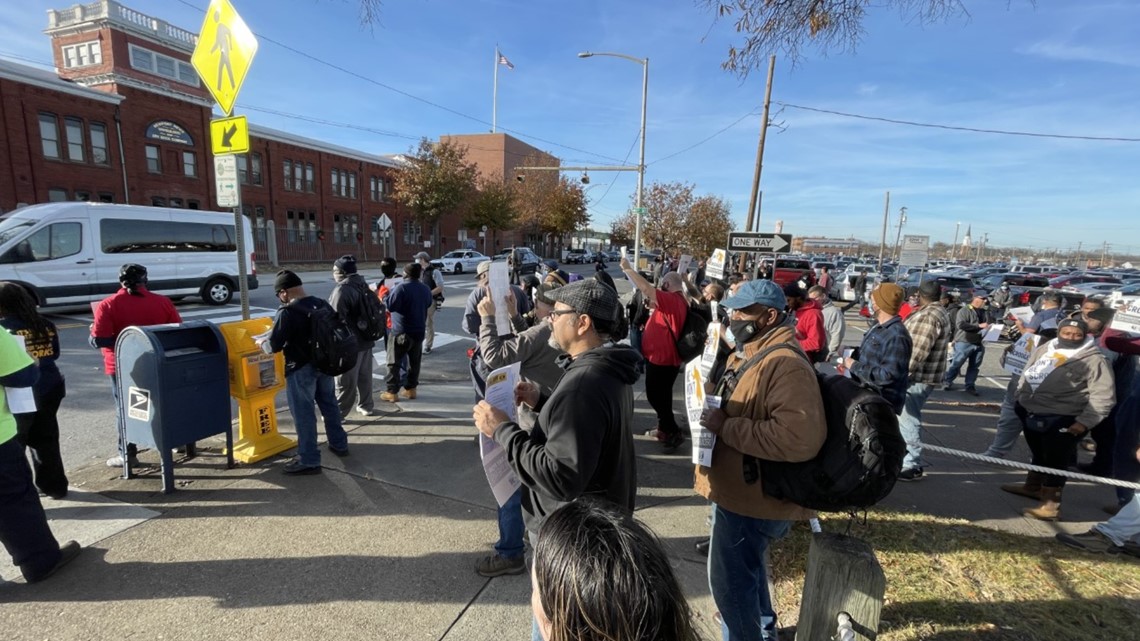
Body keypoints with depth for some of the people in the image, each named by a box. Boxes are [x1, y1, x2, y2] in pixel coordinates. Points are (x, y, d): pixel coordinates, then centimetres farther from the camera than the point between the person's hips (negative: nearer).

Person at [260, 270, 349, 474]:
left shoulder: (287, 312, -18)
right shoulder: (322, 304, 3)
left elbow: (274, 345, -16)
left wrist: (262, 343, 5)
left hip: (301, 368, -7)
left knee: (303, 414, 2)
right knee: (329, 404, 20)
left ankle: (309, 460, 8)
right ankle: (339, 444, 34)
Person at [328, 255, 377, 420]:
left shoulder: (342, 290, -19)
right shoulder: (363, 286, 8)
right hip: (365, 339, 9)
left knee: (345, 381, 1)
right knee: (364, 376, 19)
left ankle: (338, 413, 11)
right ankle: (366, 406, 30)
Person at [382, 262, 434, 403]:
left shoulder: (401, 288, -16)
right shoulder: (425, 289, 7)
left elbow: (390, 306, -19)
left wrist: (386, 295, -3)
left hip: (400, 331, -6)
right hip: (419, 331, 6)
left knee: (394, 363, 3)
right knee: (414, 362, 14)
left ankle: (392, 392, 6)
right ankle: (411, 389, 19)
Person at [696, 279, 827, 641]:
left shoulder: (786, 364, -26)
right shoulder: (748, 353, 8)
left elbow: (801, 437, -37)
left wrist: (725, 427, -31)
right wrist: (712, 414, 4)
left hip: (751, 495, -11)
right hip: (742, 487, 11)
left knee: (730, 581, 5)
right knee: (747, 569, 29)